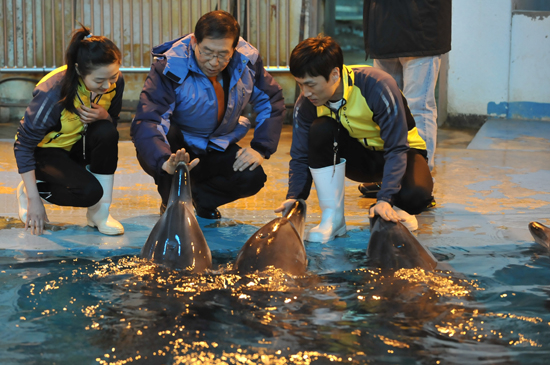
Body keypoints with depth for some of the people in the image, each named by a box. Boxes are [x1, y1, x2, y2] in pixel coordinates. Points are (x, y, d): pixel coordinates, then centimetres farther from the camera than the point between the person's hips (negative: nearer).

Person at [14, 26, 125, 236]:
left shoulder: (115, 82, -16)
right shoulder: (52, 93, -32)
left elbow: (113, 122, 3)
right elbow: (23, 146, -23)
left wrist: (103, 116, -25)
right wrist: (33, 199, -23)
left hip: (79, 146, 5)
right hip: (46, 151, -5)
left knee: (106, 132, -30)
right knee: (89, 191, -30)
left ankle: (99, 213, -14)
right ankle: (27, 191, 0)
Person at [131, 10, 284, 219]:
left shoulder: (247, 61, -14)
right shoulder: (170, 68, -28)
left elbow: (271, 102, 1)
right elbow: (146, 122, -39)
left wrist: (260, 149, -12)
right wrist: (165, 161, -59)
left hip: (217, 147, 3)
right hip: (176, 147, -3)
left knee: (252, 178, -24)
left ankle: (200, 198, 8)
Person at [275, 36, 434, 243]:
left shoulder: (378, 87, -31)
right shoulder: (306, 105, -18)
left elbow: (397, 149, -31)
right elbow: (300, 156, -8)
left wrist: (385, 199, -40)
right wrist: (294, 197, -25)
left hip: (404, 150, -4)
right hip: (361, 156, 4)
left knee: (414, 195, -37)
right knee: (320, 129, -28)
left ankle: (391, 210, 1)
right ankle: (333, 217, -20)